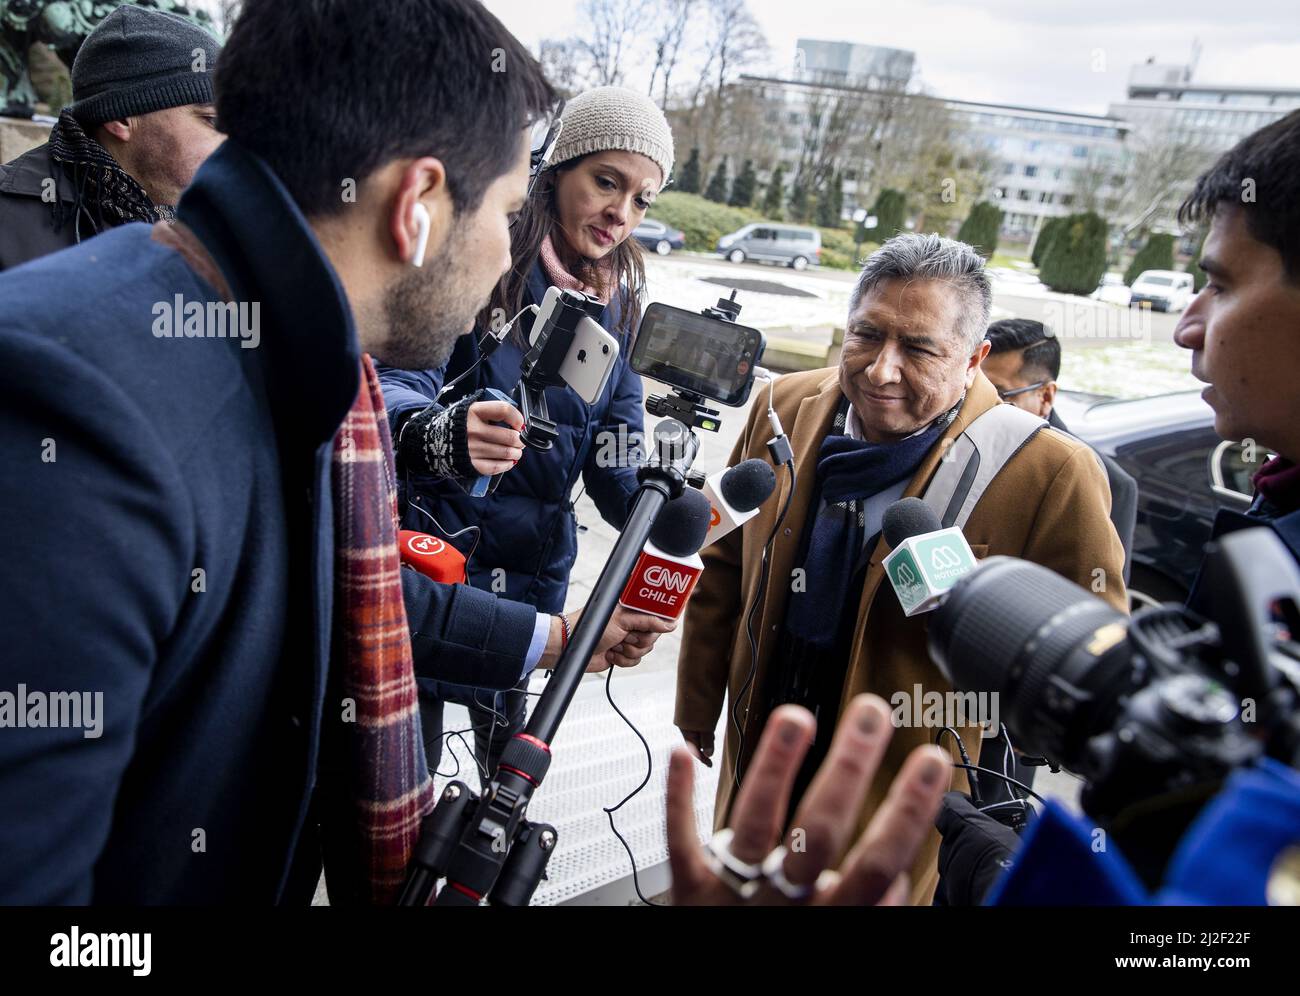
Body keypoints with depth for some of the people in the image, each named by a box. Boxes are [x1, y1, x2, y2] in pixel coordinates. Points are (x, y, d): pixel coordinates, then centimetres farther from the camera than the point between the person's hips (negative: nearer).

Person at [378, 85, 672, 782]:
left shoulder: (621, 301, 5)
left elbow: (614, 462, 4)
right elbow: (392, 383, -21)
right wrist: (442, 434, -43)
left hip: (533, 565, 5)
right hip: (430, 544, -4)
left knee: (511, 757, 18)